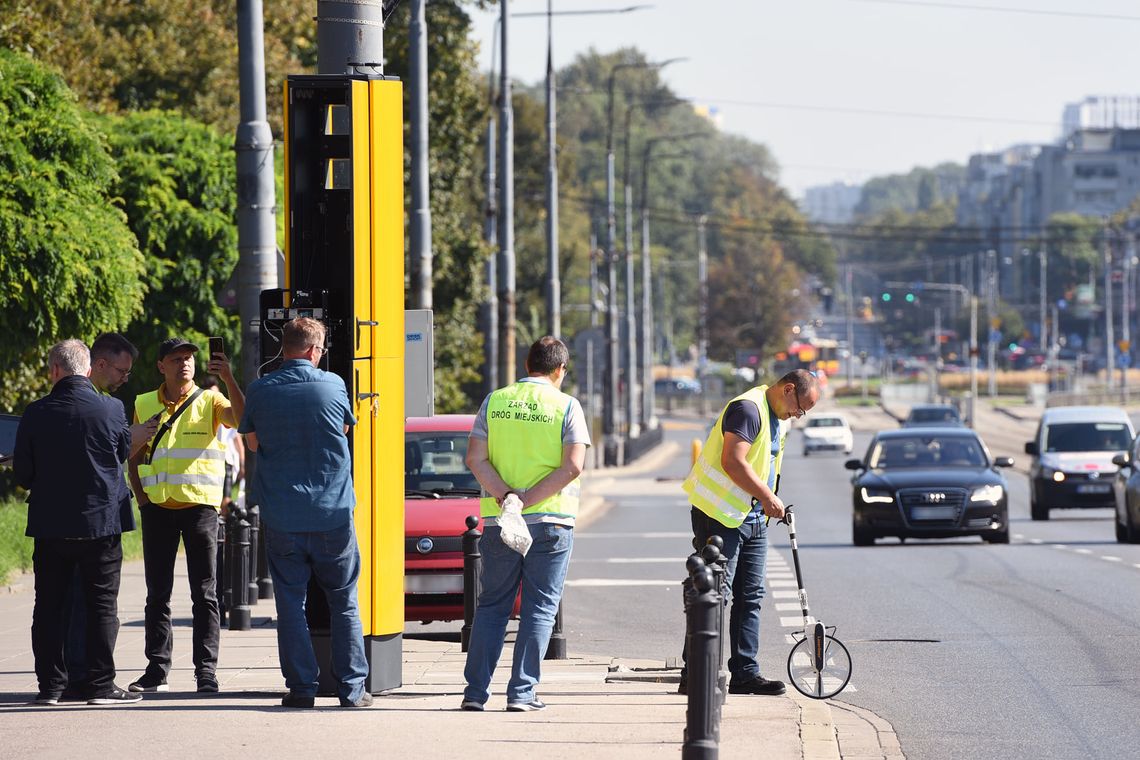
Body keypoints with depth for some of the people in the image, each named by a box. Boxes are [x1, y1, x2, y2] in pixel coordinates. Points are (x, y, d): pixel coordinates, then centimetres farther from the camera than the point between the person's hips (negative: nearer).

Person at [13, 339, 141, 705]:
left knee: (49, 607, 9)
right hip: (100, 524, -1)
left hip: (49, 524, 1)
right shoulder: (112, 410, -8)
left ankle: (50, 684, 8)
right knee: (102, 605, 5)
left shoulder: (36, 414, -6)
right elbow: (124, 452, 10)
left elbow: (22, 473, 0)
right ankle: (100, 684, 1)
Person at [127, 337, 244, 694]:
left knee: (205, 593, -3)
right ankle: (157, 668, 9)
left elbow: (241, 419, -18)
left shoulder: (209, 401, 2)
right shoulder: (144, 405, 10)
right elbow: (135, 457, 17)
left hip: (200, 505, -3)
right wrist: (141, 497, 5)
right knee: (157, 592, 5)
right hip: (157, 506, 3)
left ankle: (206, 669, -3)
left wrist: (228, 379, -28)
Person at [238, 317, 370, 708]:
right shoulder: (332, 386, -3)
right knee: (344, 603, 8)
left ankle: (301, 687, 3)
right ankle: (351, 687, 7)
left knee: (291, 605, 6)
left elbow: (252, 442, 12)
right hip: (333, 514, 0)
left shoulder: (260, 391, -2)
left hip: (281, 518, 0)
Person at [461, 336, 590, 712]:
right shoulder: (566, 406, -2)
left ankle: (475, 691, 6)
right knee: (539, 608, 4)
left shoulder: (495, 401, 6)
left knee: (492, 606, 11)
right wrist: (530, 499, -12)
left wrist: (505, 496, -10)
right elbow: (573, 466, -12)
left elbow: (476, 459, -3)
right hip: (550, 522, -3)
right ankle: (522, 692, -2)